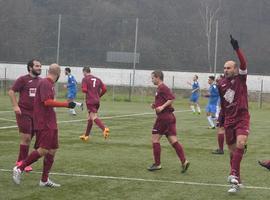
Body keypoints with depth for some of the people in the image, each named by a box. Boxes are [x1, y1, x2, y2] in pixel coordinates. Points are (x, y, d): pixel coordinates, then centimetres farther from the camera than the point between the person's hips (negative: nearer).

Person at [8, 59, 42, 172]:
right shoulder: (23, 79, -6)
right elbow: (11, 92, -7)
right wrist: (15, 106, -16)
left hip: (36, 113, 6)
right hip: (24, 112, -6)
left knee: (29, 138, 9)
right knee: (26, 138, -7)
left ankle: (20, 161, 19)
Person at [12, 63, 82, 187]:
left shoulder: (49, 84, 15)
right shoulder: (44, 83, -13)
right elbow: (47, 101, -23)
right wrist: (66, 105, -23)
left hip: (50, 123, 10)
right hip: (43, 123, -10)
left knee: (52, 150, 8)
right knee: (43, 150, -14)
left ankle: (44, 180, 13)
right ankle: (19, 168, -2)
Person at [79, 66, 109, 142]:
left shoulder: (85, 79, -3)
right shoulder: (97, 79, 14)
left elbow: (84, 90, -14)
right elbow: (104, 89, 7)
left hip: (90, 101, -7)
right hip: (97, 101, 7)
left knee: (94, 117, -14)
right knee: (90, 118, 16)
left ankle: (105, 129, -37)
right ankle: (86, 135, 24)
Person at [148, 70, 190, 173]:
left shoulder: (162, 88, -11)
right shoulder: (160, 88, 19)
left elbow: (171, 98, -23)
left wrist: (162, 107, -25)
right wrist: (155, 105, 13)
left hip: (163, 117, -9)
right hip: (170, 116, 9)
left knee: (155, 139, 0)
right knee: (173, 140, 4)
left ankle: (157, 164, 5)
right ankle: (184, 161, -5)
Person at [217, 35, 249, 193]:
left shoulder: (241, 78, -4)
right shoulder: (222, 84, 8)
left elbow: (243, 63, -23)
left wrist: (237, 49, -33)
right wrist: (222, 117, 22)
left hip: (242, 118, -5)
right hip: (229, 120, 5)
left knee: (240, 144, -26)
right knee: (232, 149, 7)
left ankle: (234, 174, -25)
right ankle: (237, 181, 16)